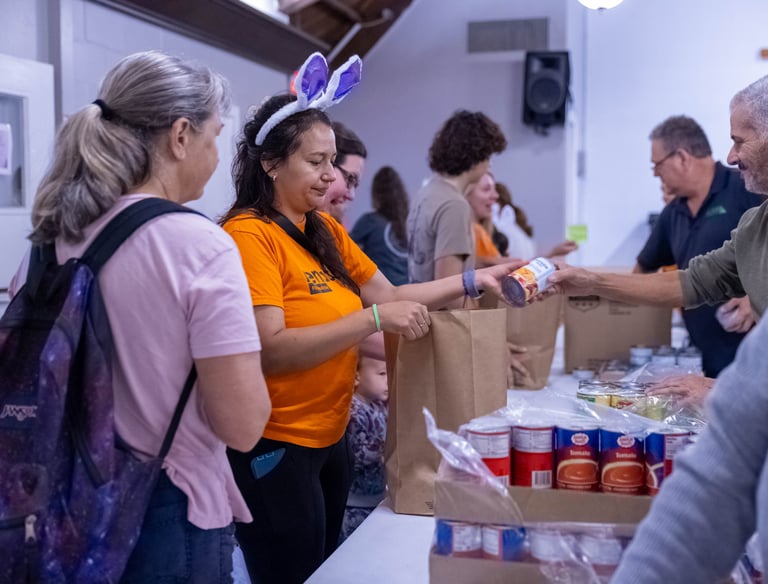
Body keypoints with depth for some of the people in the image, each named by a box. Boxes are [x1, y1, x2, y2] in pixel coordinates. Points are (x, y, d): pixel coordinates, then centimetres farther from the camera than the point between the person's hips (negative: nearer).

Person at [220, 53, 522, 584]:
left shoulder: (326, 231, 8)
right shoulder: (249, 235, -18)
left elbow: (389, 294, 8)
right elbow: (271, 350, -26)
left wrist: (474, 282, 0)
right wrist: (374, 319, -28)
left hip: (330, 436, 9)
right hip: (274, 447, -9)